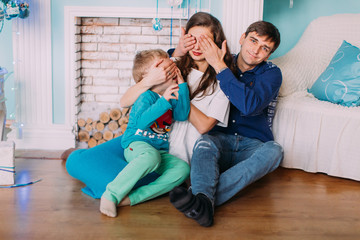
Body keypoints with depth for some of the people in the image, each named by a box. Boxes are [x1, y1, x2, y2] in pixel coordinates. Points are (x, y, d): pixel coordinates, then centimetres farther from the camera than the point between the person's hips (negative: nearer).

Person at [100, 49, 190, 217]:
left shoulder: (172, 96, 15)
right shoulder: (147, 96, -8)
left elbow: (182, 115, 1)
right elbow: (142, 121, -24)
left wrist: (182, 86, 0)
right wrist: (164, 101, -30)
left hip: (160, 151, 7)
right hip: (136, 144, -7)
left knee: (183, 169, -20)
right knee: (151, 156, -41)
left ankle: (133, 197, -30)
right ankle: (111, 195, -33)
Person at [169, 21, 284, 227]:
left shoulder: (271, 73, 2)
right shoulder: (224, 62, 9)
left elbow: (250, 106, -20)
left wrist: (219, 66, -21)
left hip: (253, 146, -1)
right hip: (221, 139, 1)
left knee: (274, 150, -34)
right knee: (204, 142, -33)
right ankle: (203, 202, -58)